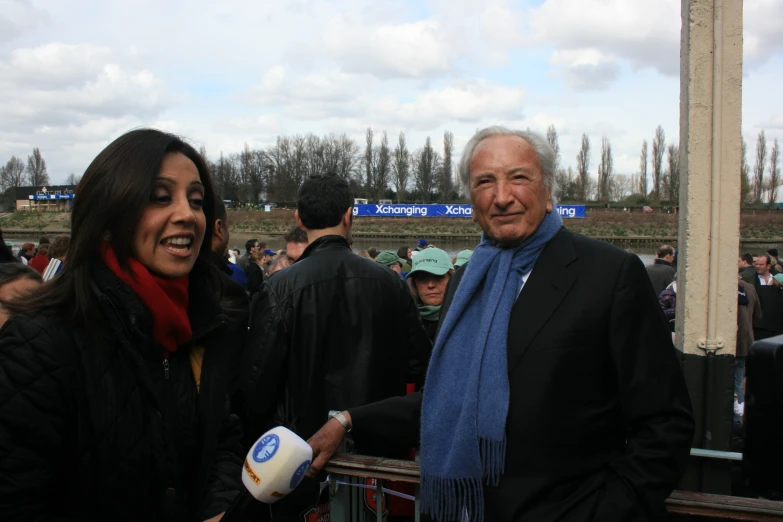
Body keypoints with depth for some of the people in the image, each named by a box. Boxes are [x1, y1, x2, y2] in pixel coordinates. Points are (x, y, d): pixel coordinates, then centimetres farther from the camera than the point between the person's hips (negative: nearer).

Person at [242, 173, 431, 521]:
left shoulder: (281, 288, -17)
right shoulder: (390, 283, -7)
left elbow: (259, 378, -15)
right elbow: (418, 365, -1)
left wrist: (254, 438, 2)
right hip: (377, 447, 3)